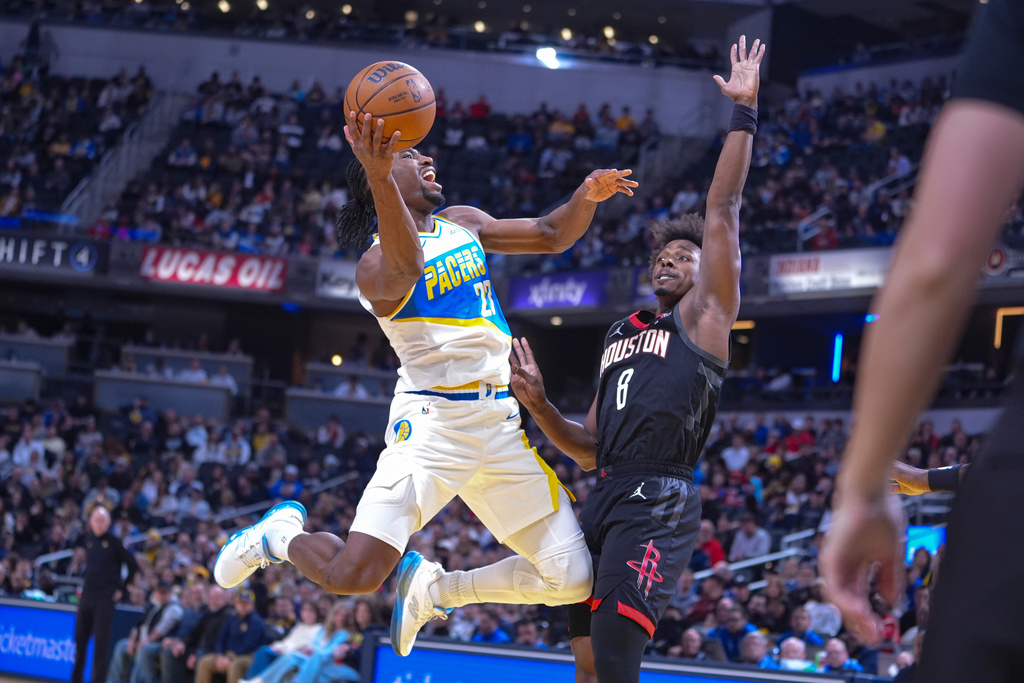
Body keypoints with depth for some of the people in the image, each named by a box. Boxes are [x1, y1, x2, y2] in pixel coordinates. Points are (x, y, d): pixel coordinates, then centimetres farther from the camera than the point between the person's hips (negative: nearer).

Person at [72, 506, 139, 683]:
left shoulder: (114, 542, -7)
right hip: (86, 595, 6)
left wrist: (122, 589, -4)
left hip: (105, 598, -6)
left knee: (101, 640, -5)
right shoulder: (88, 538, 8)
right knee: (80, 638, 10)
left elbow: (133, 566, -4)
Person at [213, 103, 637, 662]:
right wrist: (380, 175, -50)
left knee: (574, 581, 0)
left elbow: (551, 236, 23)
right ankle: (280, 535, 14)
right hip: (433, 420, -7)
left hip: (502, 423, 7)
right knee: (351, 574, -21)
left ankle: (431, 587, 19)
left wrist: (586, 197, 0)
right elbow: (406, 269, -33)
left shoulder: (464, 224, 16)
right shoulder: (376, 263, -8)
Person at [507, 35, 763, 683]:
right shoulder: (620, 335, 26)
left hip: (661, 503, -7)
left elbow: (722, 211, -3)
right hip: (604, 498, 7)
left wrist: (743, 113, -4)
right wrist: (539, 405, 10)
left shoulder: (706, 314, 8)